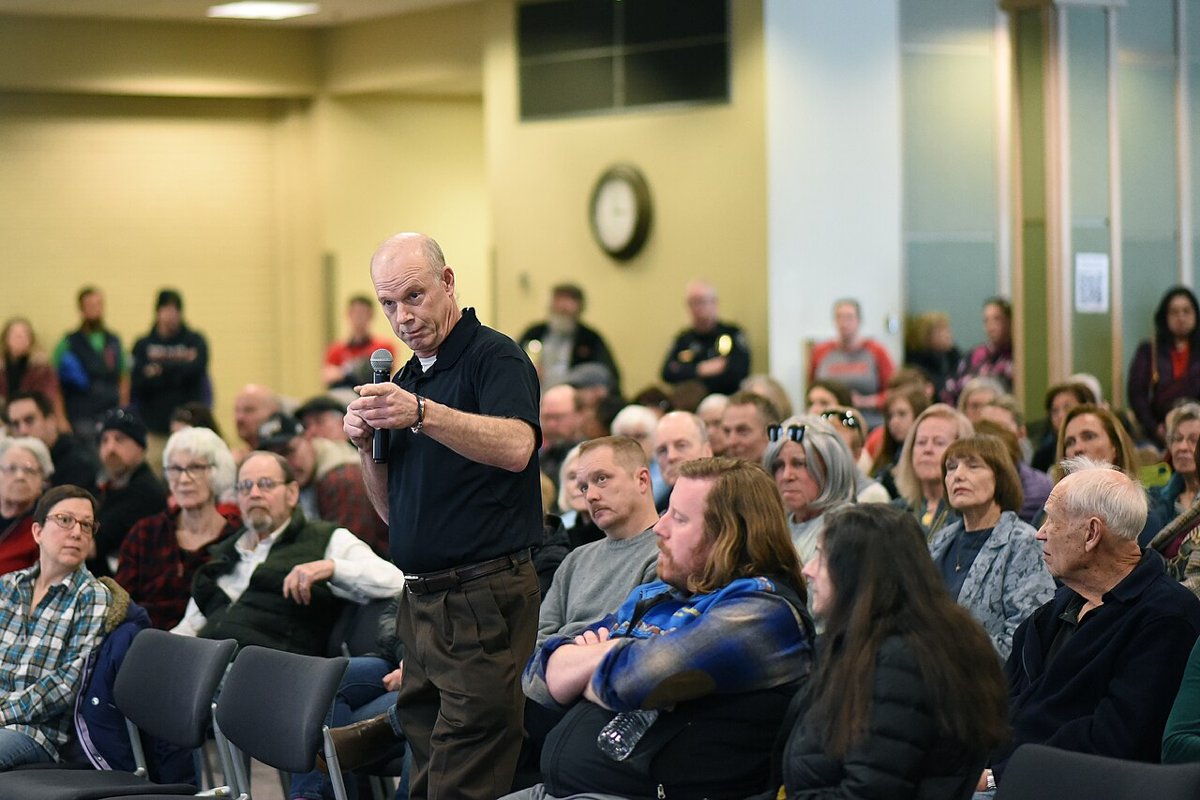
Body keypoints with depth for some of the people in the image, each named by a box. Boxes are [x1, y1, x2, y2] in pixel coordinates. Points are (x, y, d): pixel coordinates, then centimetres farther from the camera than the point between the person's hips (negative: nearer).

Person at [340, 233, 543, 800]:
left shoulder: (494, 357, -7)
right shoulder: (407, 378, 17)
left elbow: (516, 448, -28)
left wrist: (421, 414, -38)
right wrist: (365, 444, 1)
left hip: (483, 598, -8)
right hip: (421, 599, 8)